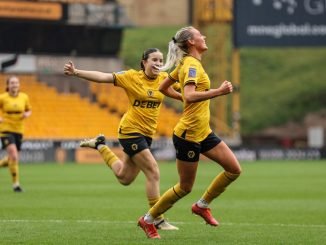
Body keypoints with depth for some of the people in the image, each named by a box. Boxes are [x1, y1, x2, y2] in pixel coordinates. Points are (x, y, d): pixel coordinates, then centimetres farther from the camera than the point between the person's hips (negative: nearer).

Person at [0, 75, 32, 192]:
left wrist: (27, 114, -6)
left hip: (18, 130, 5)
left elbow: (29, 110, 16)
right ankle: (15, 183, -11)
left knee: (12, 158, 10)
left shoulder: (24, 97, 2)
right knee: (14, 156, -20)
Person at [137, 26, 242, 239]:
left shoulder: (186, 64, 11)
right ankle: (148, 220, 18)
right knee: (185, 187, 2)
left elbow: (163, 88, 20)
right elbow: (190, 95, -33)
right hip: (188, 135, -9)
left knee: (234, 169, 2)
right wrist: (219, 91, -33)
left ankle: (202, 205, 16)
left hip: (203, 133, 9)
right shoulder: (191, 66, -17)